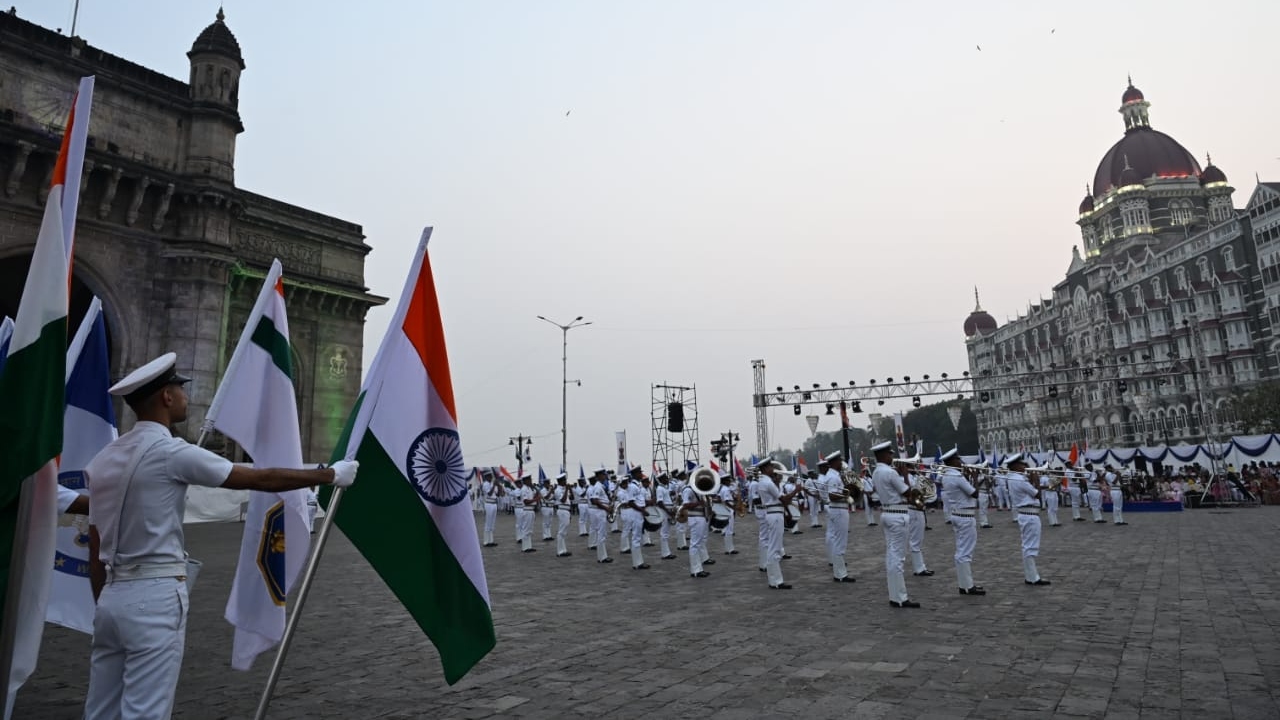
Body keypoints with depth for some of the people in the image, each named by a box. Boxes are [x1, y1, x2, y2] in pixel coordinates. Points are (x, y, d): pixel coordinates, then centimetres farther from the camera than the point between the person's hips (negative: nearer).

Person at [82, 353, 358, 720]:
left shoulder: (102, 459, 10)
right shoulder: (171, 452, -14)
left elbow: (95, 549, 14)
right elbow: (261, 479, -11)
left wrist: (102, 602, 22)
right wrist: (330, 475, -1)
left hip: (113, 595, 8)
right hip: (155, 597, -8)